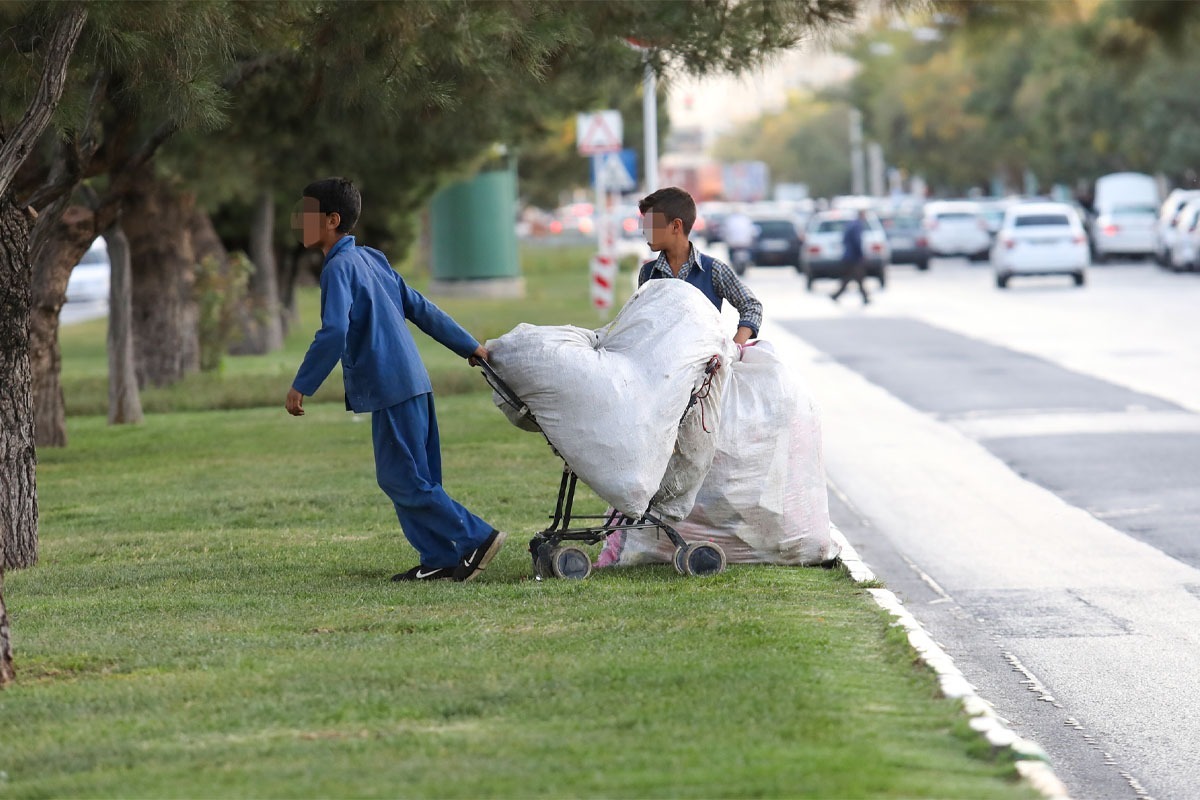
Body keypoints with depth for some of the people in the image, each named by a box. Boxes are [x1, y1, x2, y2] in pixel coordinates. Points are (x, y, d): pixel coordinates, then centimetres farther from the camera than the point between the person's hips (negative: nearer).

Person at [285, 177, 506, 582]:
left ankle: (476, 537, -6)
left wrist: (301, 386, -17)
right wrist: (470, 346, 24)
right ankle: (440, 559, 10)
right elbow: (420, 308, 19)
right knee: (411, 480, 11)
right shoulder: (371, 259, 15)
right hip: (411, 382, 9)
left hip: (390, 389, -9)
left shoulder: (339, 267, -12)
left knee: (402, 479, -5)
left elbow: (333, 333, -23)